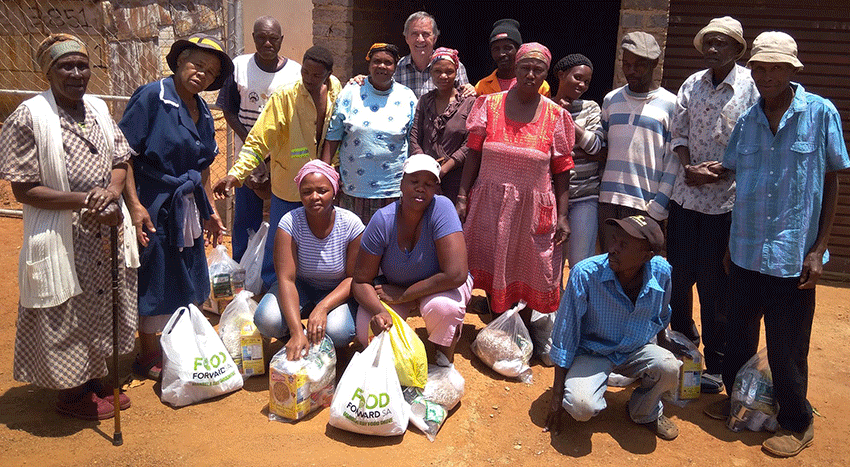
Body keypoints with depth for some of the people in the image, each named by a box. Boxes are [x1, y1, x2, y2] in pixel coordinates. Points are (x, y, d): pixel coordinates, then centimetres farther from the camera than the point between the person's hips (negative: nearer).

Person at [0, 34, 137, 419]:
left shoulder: (99, 109, 6)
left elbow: (120, 161, 11)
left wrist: (112, 192, -11)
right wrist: (82, 200, -22)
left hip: (107, 233, 6)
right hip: (62, 239, -6)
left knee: (103, 309, 18)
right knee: (68, 319, 8)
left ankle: (95, 381, 39)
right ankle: (71, 394, 30)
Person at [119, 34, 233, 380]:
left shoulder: (202, 113, 10)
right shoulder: (152, 97, -12)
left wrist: (208, 210, 17)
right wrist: (134, 205, -23)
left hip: (187, 208, 7)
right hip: (152, 207, -7)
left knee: (189, 282, 15)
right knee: (154, 282, 4)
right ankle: (149, 358, 23)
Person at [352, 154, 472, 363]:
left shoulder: (441, 208, -28)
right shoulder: (382, 220, -20)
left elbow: (456, 274, -34)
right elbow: (361, 282, -14)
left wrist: (403, 295, -24)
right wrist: (379, 311, -36)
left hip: (439, 287, -2)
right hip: (395, 287, 2)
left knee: (442, 306, -36)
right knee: (368, 333, -22)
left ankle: (444, 354, -2)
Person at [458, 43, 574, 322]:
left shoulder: (556, 116, 0)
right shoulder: (490, 105, 2)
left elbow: (562, 171, 0)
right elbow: (473, 155, 3)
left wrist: (562, 216, -5)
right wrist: (462, 198, -2)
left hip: (532, 208, -1)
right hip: (490, 204, 1)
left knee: (528, 275, 6)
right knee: (493, 270, 9)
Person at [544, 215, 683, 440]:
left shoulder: (661, 272, -16)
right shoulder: (585, 274, -26)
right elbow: (565, 335, -18)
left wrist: (662, 341, 27)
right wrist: (557, 395, -14)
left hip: (636, 350, 4)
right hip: (592, 353, -3)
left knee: (668, 367, -28)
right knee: (581, 407, -30)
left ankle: (646, 413, 5)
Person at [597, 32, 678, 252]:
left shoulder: (670, 104, 1)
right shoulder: (611, 100, 14)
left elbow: (674, 160, -2)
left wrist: (657, 207, -8)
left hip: (644, 204, -4)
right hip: (608, 200, 4)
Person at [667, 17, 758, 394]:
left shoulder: (751, 86, -4)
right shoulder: (692, 84, 8)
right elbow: (678, 133, 8)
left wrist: (718, 171, -17)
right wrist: (688, 166, -9)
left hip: (725, 199, -4)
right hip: (685, 195, 4)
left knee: (714, 285, 2)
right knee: (679, 275, 12)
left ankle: (715, 366, 17)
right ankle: (682, 340, 37)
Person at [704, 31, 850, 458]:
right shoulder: (746, 121, 5)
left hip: (793, 256, -4)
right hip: (746, 252, 4)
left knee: (787, 348, 6)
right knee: (739, 337, 16)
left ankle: (796, 423, 27)